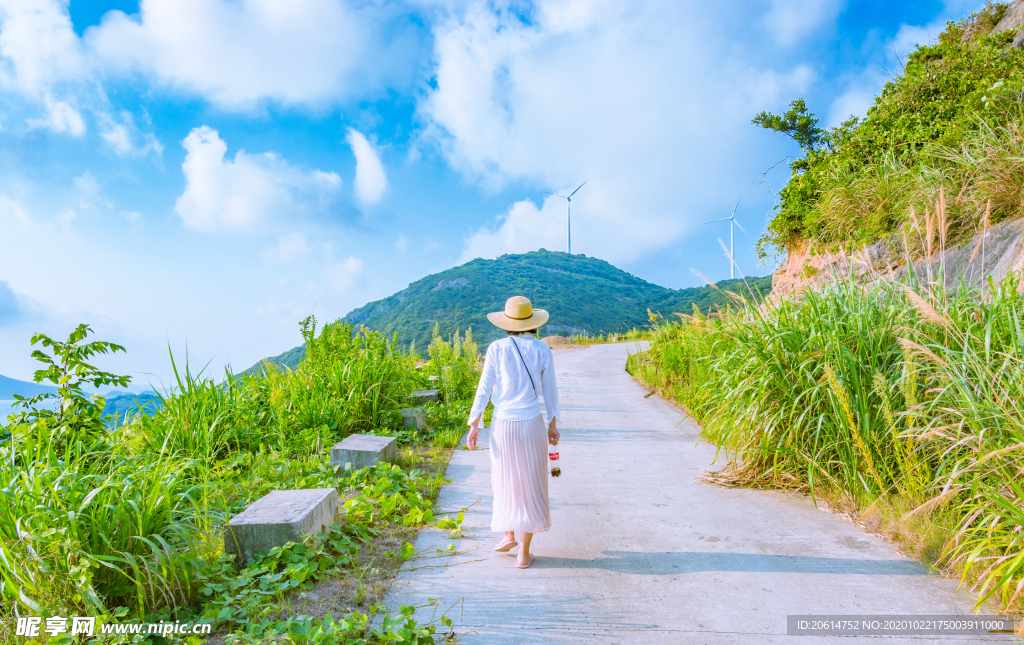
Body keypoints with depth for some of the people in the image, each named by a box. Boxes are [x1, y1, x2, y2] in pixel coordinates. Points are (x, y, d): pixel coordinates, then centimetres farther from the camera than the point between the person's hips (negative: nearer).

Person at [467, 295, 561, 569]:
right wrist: (553, 424, 13)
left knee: (505, 480, 23)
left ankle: (509, 535, 21)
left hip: (503, 425, 0)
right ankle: (523, 552, 13)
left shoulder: (497, 349, -6)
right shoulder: (542, 350, -3)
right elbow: (549, 391, 2)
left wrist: (474, 425, -1)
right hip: (531, 424, 0)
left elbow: (484, 389, -7)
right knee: (529, 485, 10)